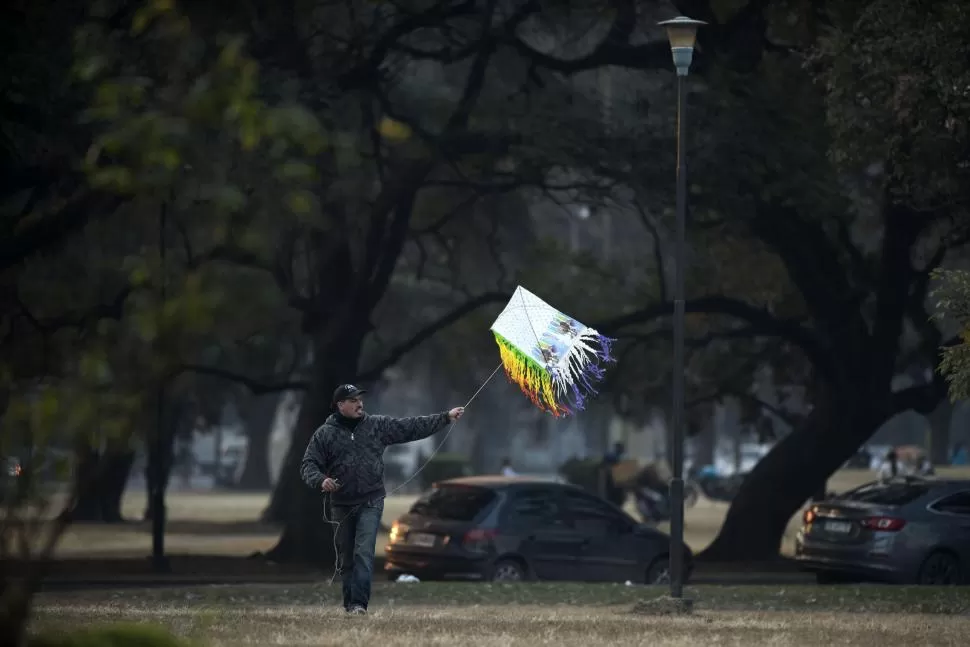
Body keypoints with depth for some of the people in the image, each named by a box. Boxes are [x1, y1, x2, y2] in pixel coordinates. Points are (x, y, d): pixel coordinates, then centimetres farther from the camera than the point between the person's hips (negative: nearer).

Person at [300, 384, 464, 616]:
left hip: (370, 503, -1)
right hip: (341, 505, 1)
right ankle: (349, 602, 21)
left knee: (364, 553, -14)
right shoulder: (324, 435, 1)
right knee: (346, 558, 9)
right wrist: (320, 480, -22)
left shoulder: (378, 426, 4)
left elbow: (412, 427, 3)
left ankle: (359, 603, -18)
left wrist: (445, 418, -2)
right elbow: (308, 465, -1)